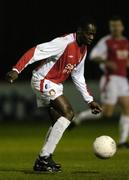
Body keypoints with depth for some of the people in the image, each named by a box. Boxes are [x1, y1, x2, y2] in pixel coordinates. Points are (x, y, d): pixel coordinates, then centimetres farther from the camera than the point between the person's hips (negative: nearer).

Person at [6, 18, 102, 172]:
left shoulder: (83, 50, 7)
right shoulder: (64, 43, -23)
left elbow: (78, 77, 18)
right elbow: (34, 52, -28)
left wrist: (89, 100, 15)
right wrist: (17, 70, -38)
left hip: (54, 86, 10)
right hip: (43, 82, -10)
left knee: (58, 122, 9)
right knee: (68, 113, -20)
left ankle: (42, 161, 15)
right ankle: (44, 157, -20)